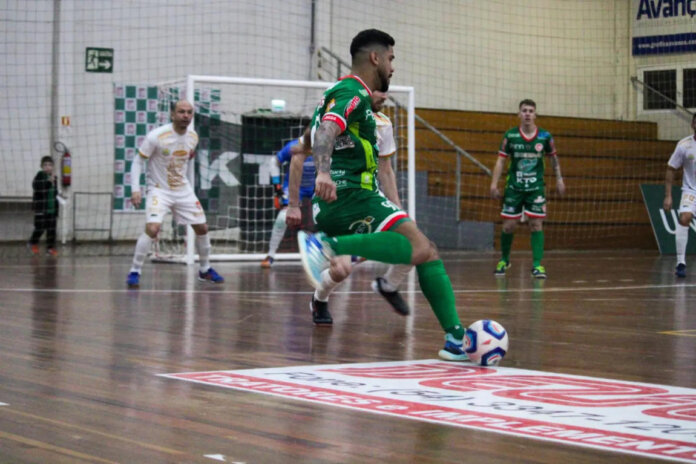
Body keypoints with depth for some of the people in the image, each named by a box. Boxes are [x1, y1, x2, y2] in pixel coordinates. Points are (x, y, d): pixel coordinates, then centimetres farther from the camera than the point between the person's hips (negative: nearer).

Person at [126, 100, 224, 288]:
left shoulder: (193, 137, -2)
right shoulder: (156, 136, -19)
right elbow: (138, 161, -12)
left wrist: (185, 180, 16)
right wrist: (135, 189, -20)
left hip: (183, 190, 6)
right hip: (159, 190, -6)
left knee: (202, 228, 8)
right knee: (152, 228, -25)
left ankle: (205, 270, 29)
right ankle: (135, 272, -12)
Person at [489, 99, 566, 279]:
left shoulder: (545, 137, -3)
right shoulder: (510, 136, -4)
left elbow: (553, 158, 12)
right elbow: (501, 160, -2)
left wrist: (559, 179, 11)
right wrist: (494, 183, -8)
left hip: (536, 188, 0)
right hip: (514, 188, 0)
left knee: (536, 224, -7)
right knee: (508, 226, 2)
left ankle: (537, 265, -4)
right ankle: (504, 260, 23)